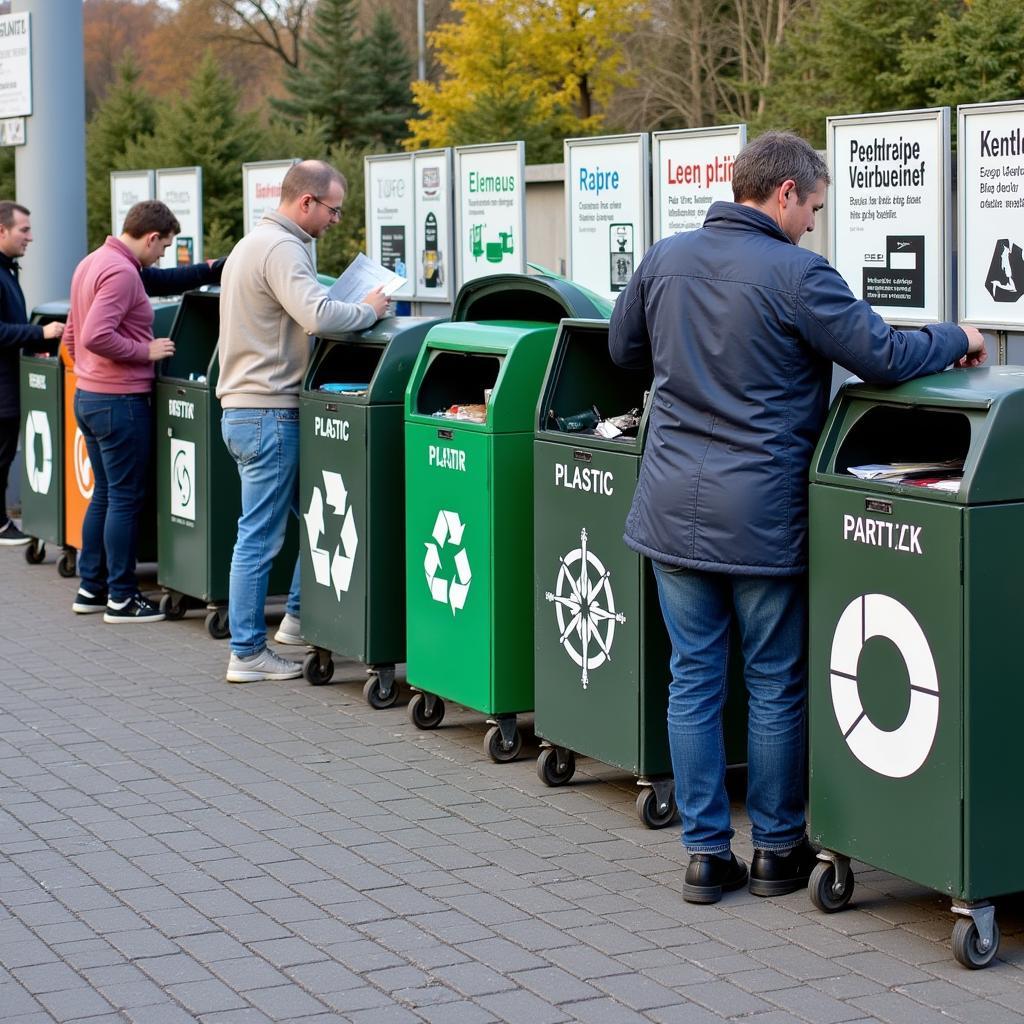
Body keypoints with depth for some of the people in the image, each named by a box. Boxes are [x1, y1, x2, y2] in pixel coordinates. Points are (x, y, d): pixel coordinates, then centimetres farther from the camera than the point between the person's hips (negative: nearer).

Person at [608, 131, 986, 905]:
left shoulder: (664, 260, 5)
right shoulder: (795, 275, -14)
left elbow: (624, 349, 19)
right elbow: (882, 356, -14)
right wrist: (957, 339, 3)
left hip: (673, 511, 5)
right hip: (761, 517, -5)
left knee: (693, 680, 11)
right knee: (777, 686, 9)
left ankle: (707, 853, 14)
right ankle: (777, 851, 20)